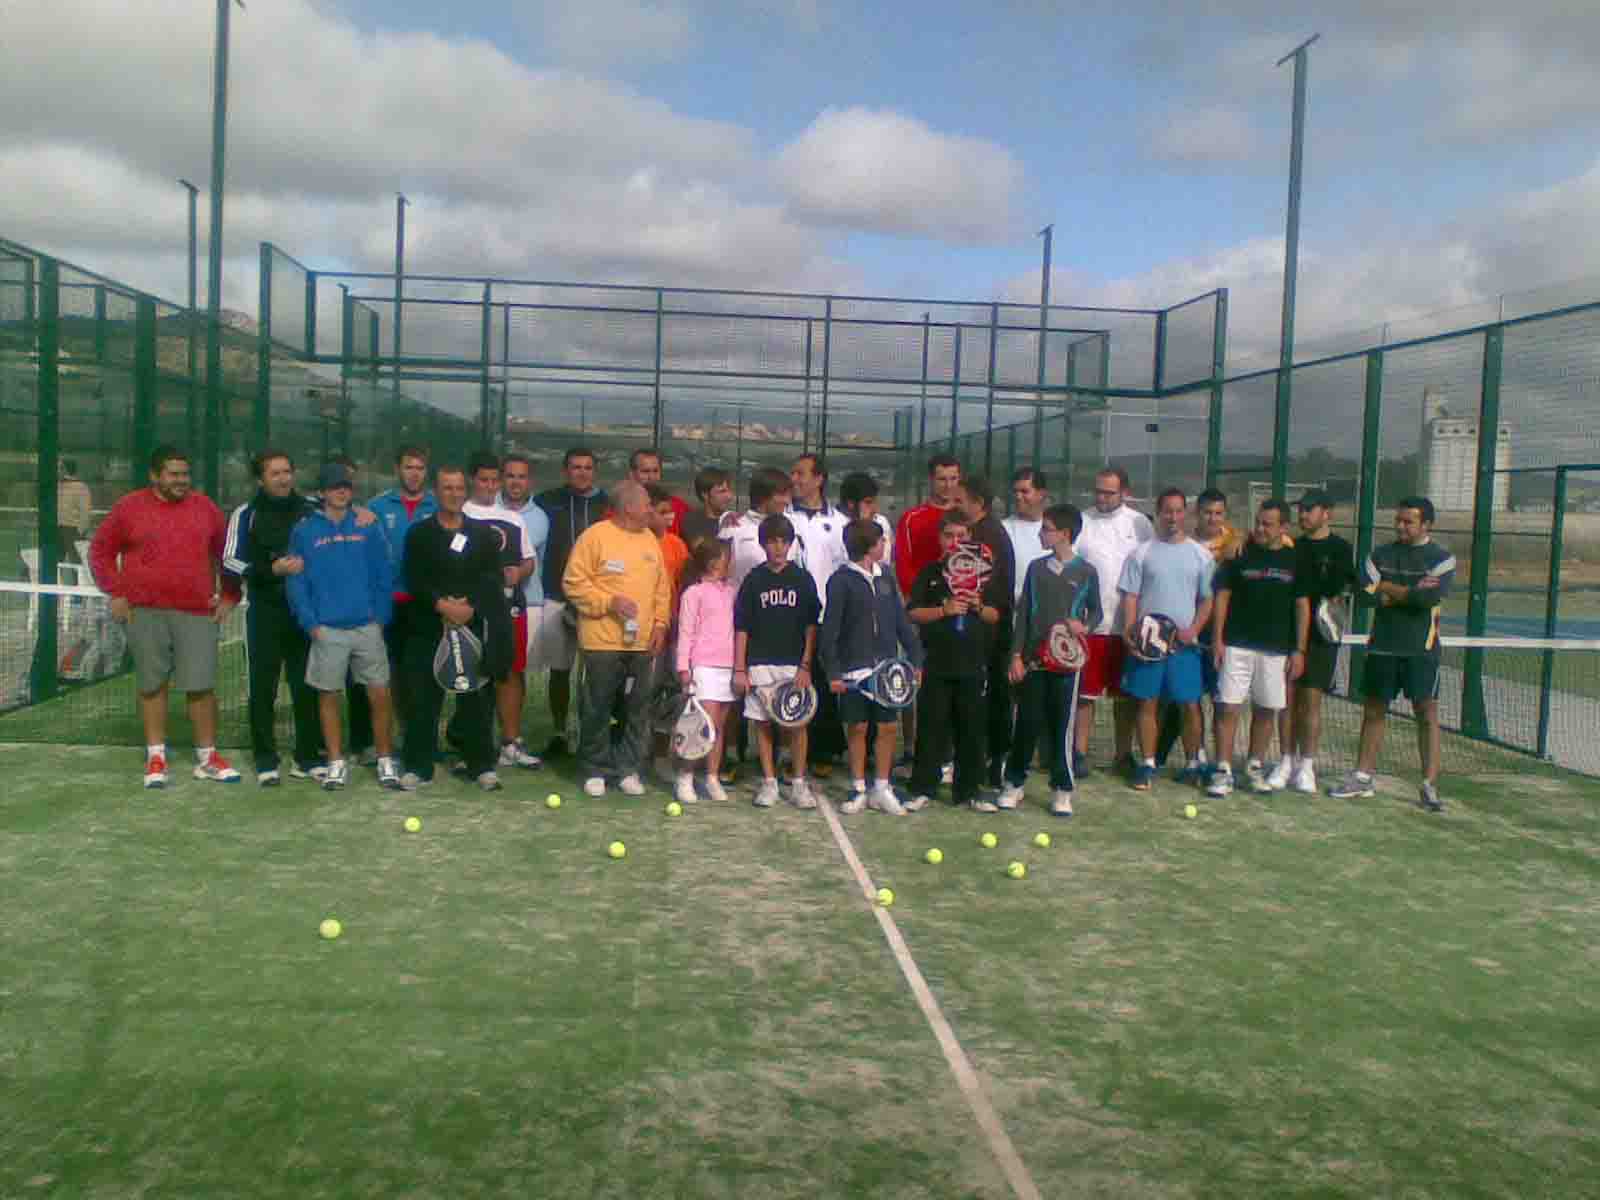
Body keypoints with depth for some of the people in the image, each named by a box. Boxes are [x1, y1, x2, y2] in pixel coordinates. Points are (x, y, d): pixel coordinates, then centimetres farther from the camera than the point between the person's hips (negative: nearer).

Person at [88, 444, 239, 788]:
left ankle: (207, 758, 10)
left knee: (201, 685, -1)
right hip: (145, 612, 0)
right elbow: (100, 552, 9)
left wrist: (229, 596, 8)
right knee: (151, 685, 6)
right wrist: (116, 593, 1)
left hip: (197, 612, 1)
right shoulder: (129, 507, 3)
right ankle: (156, 757, 15)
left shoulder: (204, 507, 8)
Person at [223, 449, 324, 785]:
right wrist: (272, 570, -17)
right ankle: (266, 761, 9)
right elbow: (231, 562, -4)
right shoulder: (247, 514, 1)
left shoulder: (310, 510, 7)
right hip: (264, 611, -2)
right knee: (263, 688, 1)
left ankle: (307, 757, 14)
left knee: (307, 687, 5)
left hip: (304, 610, 2)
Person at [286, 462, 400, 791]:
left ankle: (385, 761, 12)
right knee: (329, 696, 6)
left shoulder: (367, 527, 6)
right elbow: (296, 581, 0)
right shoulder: (304, 531, 2)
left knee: (379, 694, 0)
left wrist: (381, 616, -3)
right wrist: (310, 623, -8)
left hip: (367, 627, 1)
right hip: (326, 630, 0)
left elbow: (384, 575, 6)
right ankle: (336, 763, 17)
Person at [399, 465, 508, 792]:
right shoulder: (419, 534, 7)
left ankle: (482, 765, 10)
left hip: (473, 626, 1)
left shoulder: (483, 534, 10)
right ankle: (418, 766, 9)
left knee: (476, 698, 2)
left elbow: (493, 579, 1)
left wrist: (470, 606, -13)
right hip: (428, 627, 0)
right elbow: (414, 580, -3)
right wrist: (441, 605, -16)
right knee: (422, 699, 0)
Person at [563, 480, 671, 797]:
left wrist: (660, 623, 6)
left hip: (641, 643, 5)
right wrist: (609, 602, -16)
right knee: (597, 709, 2)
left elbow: (662, 587, 16)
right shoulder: (594, 536, -7)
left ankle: (628, 768, 18)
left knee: (636, 709, 8)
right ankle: (594, 770, 14)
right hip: (603, 642, -5)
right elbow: (573, 583, -9)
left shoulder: (650, 539, 12)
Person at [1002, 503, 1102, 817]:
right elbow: (1023, 612, 6)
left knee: (1061, 727, 2)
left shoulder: (1086, 572, -1)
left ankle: (1062, 790, 12)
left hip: (1066, 659, -2)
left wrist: (1084, 626, -12)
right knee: (1027, 723, 7)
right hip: (1033, 658, 2)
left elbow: (1095, 610, 10)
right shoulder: (1036, 567, 5)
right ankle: (1014, 783, 21)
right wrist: (1016, 655, 1)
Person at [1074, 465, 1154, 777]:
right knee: (1085, 694, 4)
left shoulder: (1140, 523, 3)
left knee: (1125, 695, 10)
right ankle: (1079, 753, 13)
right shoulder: (1082, 522, -1)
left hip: (1128, 625, 1)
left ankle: (1123, 754, 21)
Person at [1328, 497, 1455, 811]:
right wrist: (1412, 590, -11)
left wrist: (1389, 590, -9)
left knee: (1427, 713, -4)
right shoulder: (1380, 555, 9)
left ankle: (1430, 786, 0)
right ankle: (1362, 778, 17)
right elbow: (1368, 588, -8)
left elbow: (1428, 598, -18)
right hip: (1382, 646, 3)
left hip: (1421, 649, -3)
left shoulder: (1442, 558, -1)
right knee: (1373, 710, 9)